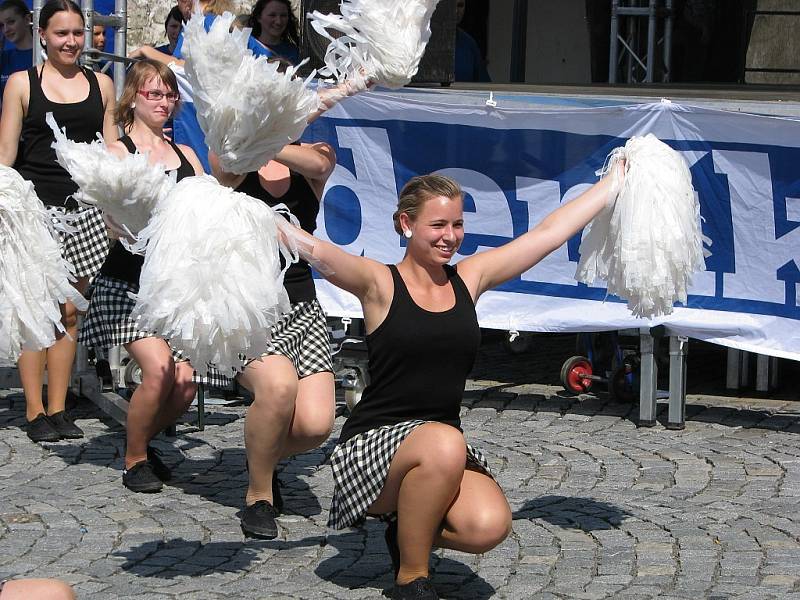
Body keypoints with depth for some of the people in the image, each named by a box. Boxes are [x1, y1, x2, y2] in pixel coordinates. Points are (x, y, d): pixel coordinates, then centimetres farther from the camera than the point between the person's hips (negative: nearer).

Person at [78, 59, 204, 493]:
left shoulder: (185, 155, 16)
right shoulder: (118, 152, 0)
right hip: (128, 281, -5)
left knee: (186, 381, -9)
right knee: (159, 370, -21)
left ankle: (144, 442, 20)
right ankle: (134, 459, 1)